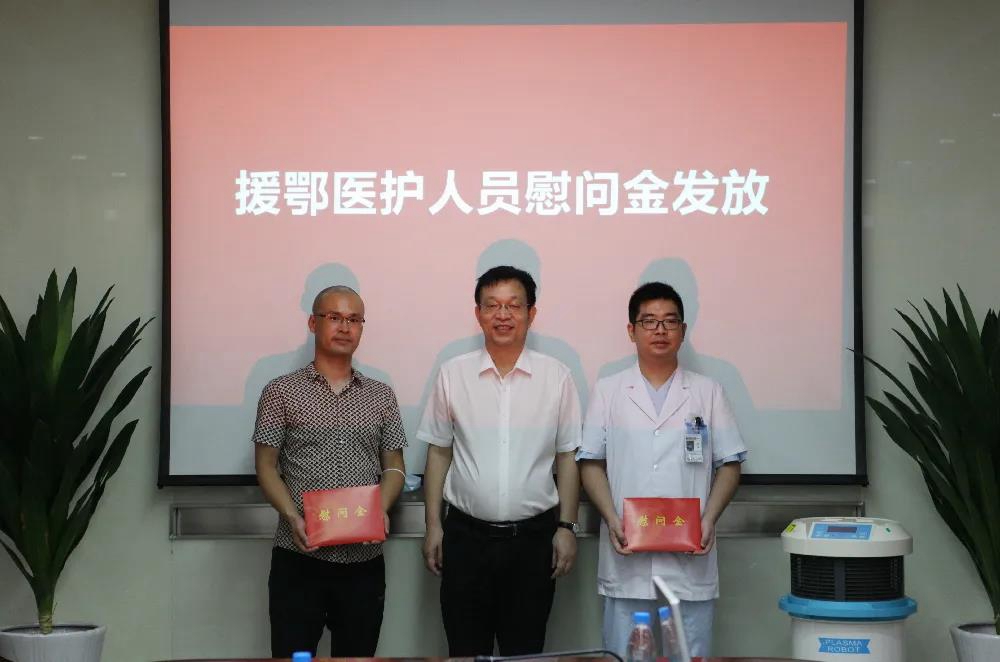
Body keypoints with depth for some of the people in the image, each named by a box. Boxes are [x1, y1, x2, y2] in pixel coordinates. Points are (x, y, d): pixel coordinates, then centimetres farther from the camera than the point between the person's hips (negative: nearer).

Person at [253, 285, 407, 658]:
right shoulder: (281, 392, 3)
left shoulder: (381, 396, 12)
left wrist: (382, 509, -9)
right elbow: (266, 466, 0)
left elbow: (394, 467, 12)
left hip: (363, 560, 3)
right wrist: (293, 517, -16)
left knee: (357, 657, 6)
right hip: (298, 558, -2)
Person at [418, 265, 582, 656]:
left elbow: (567, 457, 4)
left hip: (533, 536, 0)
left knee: (525, 652, 8)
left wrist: (566, 527, -1)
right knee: (466, 652, 7)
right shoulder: (453, 375, 1)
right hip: (466, 535, 0)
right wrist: (433, 526, 2)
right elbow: (439, 452, 6)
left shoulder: (556, 377, 0)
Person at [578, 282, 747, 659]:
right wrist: (612, 519, -8)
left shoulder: (708, 393, 11)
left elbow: (729, 465, 9)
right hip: (628, 561, 0)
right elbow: (591, 463, 7)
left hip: (690, 562, 0)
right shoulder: (608, 392, 10)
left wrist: (709, 519, -7)